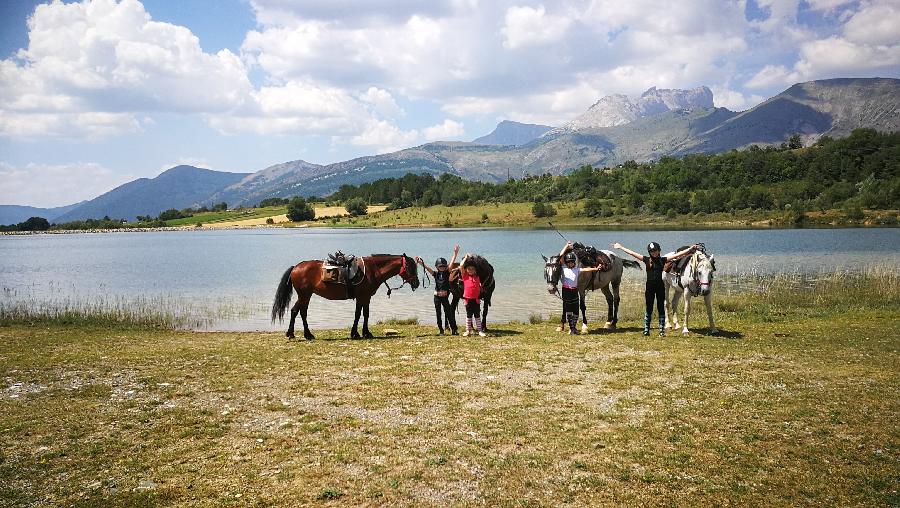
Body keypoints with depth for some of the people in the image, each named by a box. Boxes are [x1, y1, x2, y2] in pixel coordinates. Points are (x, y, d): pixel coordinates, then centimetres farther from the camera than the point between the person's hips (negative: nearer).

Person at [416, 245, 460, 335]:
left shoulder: (447, 273, 1)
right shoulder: (435, 274, 4)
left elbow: (451, 263, -6)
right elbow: (426, 267, -2)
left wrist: (455, 253, -13)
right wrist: (419, 262, -12)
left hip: (445, 296, -2)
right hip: (437, 296, 2)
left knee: (449, 312, -1)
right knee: (438, 314, 6)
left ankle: (454, 329, 5)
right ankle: (440, 330, 14)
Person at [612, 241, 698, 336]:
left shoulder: (663, 260, 2)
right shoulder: (647, 260, 0)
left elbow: (677, 255, 0)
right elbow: (632, 253, 0)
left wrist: (690, 249, -5)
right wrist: (621, 247, 1)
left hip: (660, 286, 1)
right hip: (650, 286, 0)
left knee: (661, 308, 5)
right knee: (648, 308, 6)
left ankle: (662, 330, 10)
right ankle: (646, 329, 12)